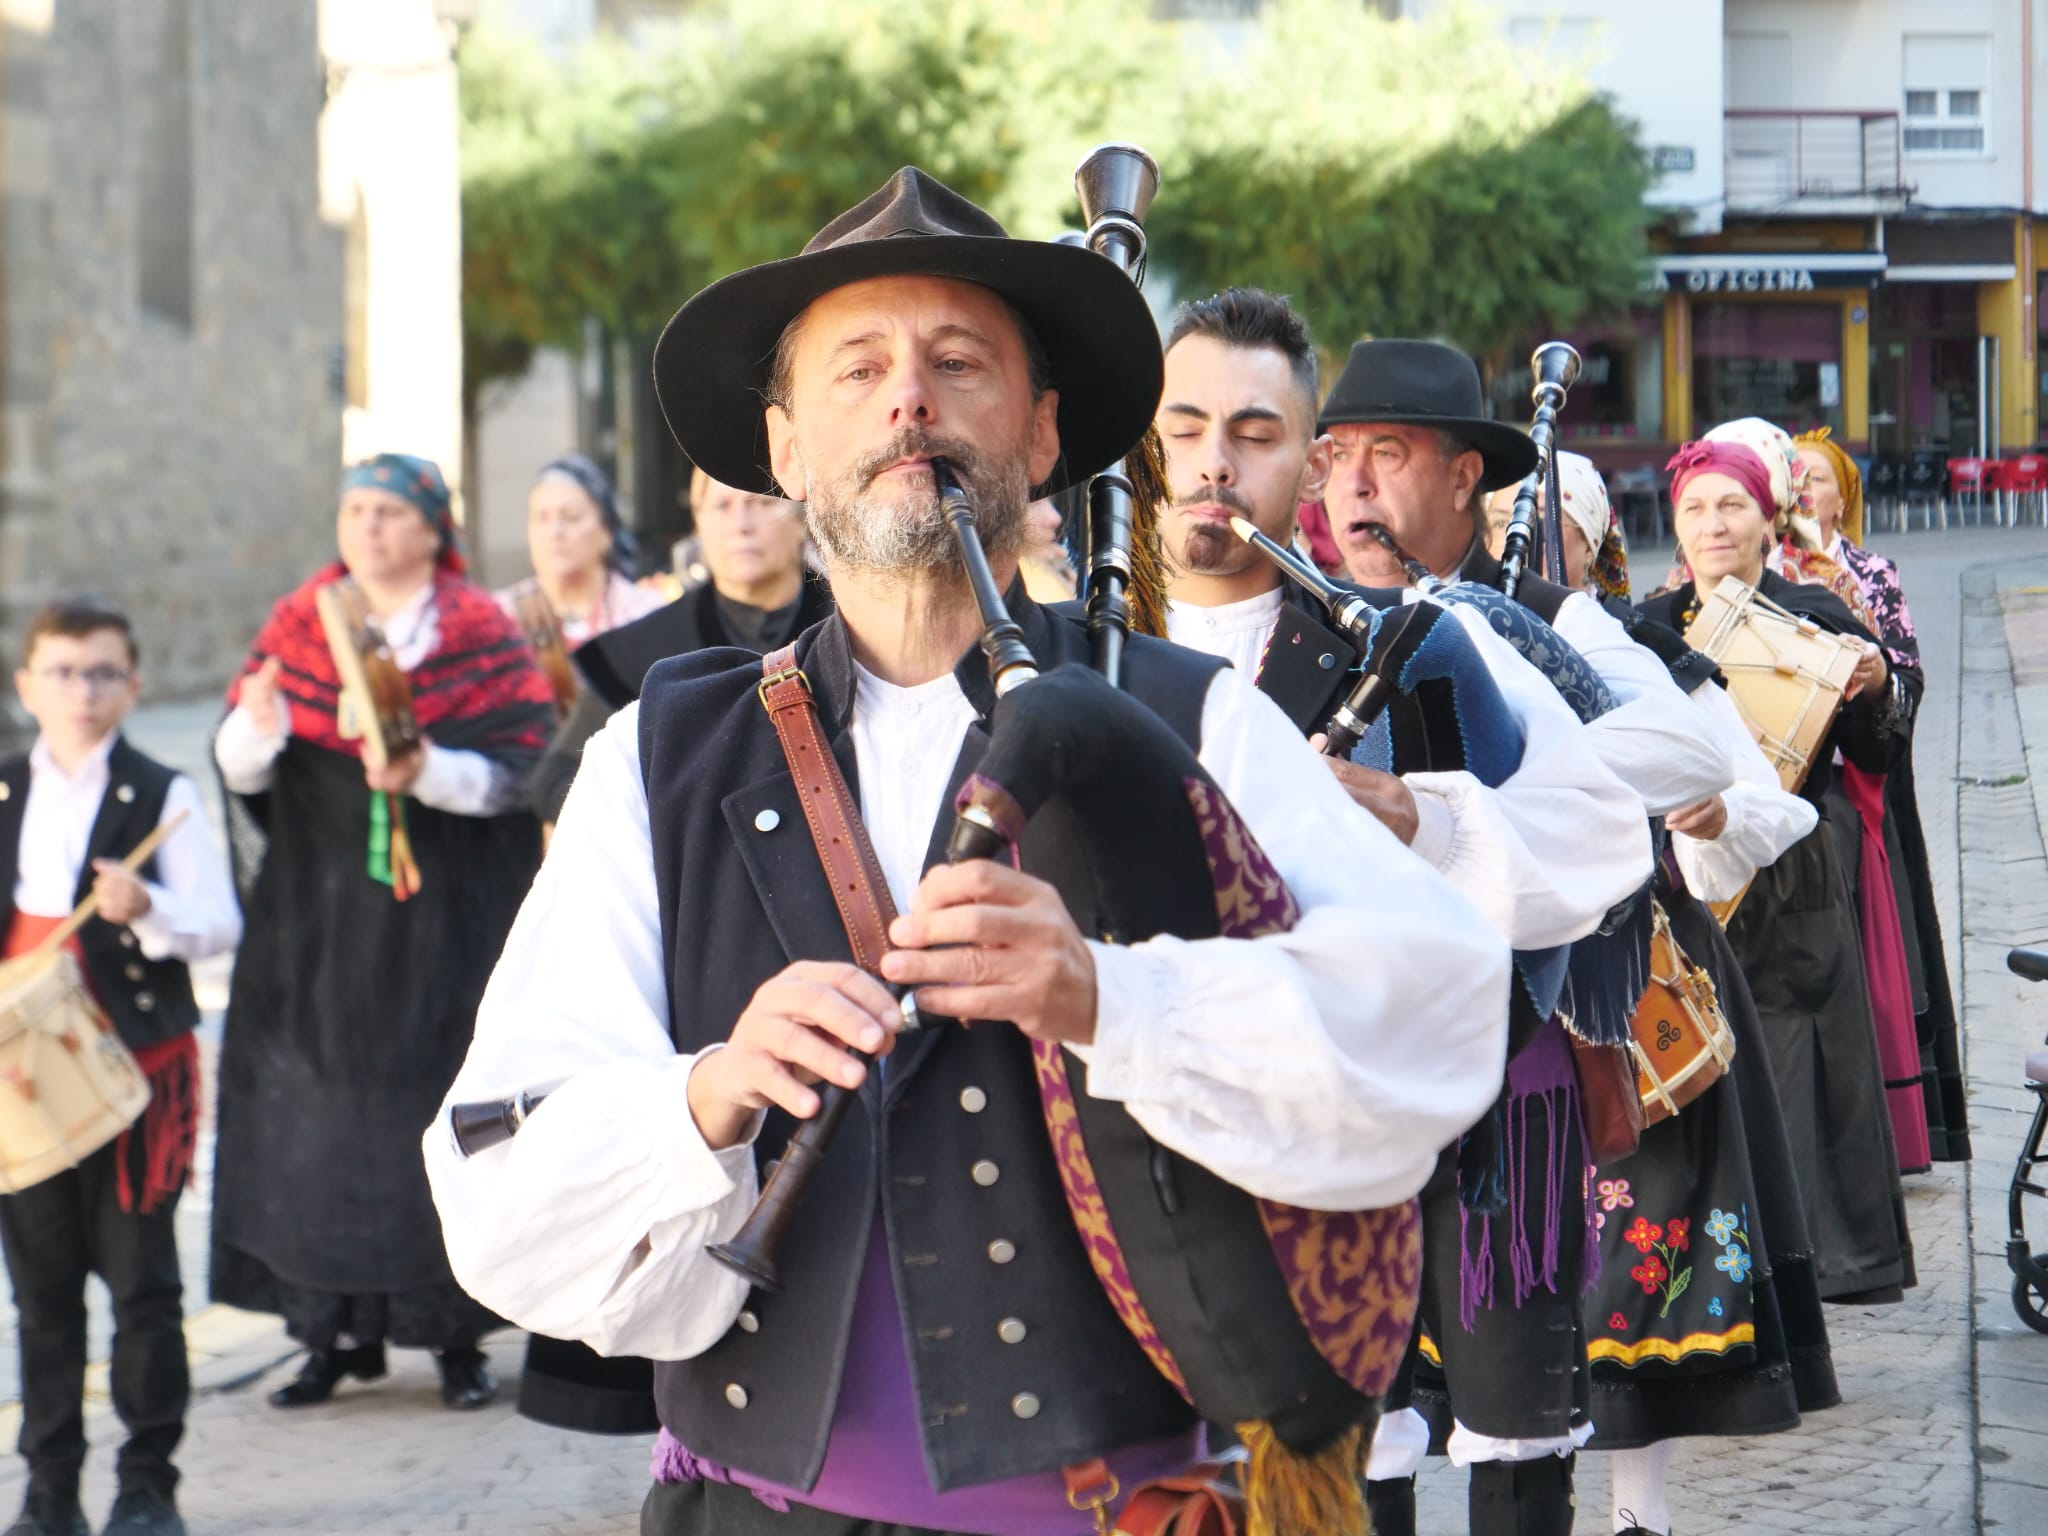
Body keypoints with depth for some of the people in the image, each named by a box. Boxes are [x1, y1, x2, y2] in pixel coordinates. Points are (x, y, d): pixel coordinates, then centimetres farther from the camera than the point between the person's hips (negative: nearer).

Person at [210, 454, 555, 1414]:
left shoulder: (482, 636, 0)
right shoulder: (297, 627, 8)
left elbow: (523, 770, -8)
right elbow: (238, 772, 3)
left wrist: (431, 772, -24)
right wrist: (254, 726, -19)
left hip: (444, 922, -3)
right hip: (317, 920, 3)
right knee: (318, 1121, 1)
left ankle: (457, 1335, 6)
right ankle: (336, 1331, 10)